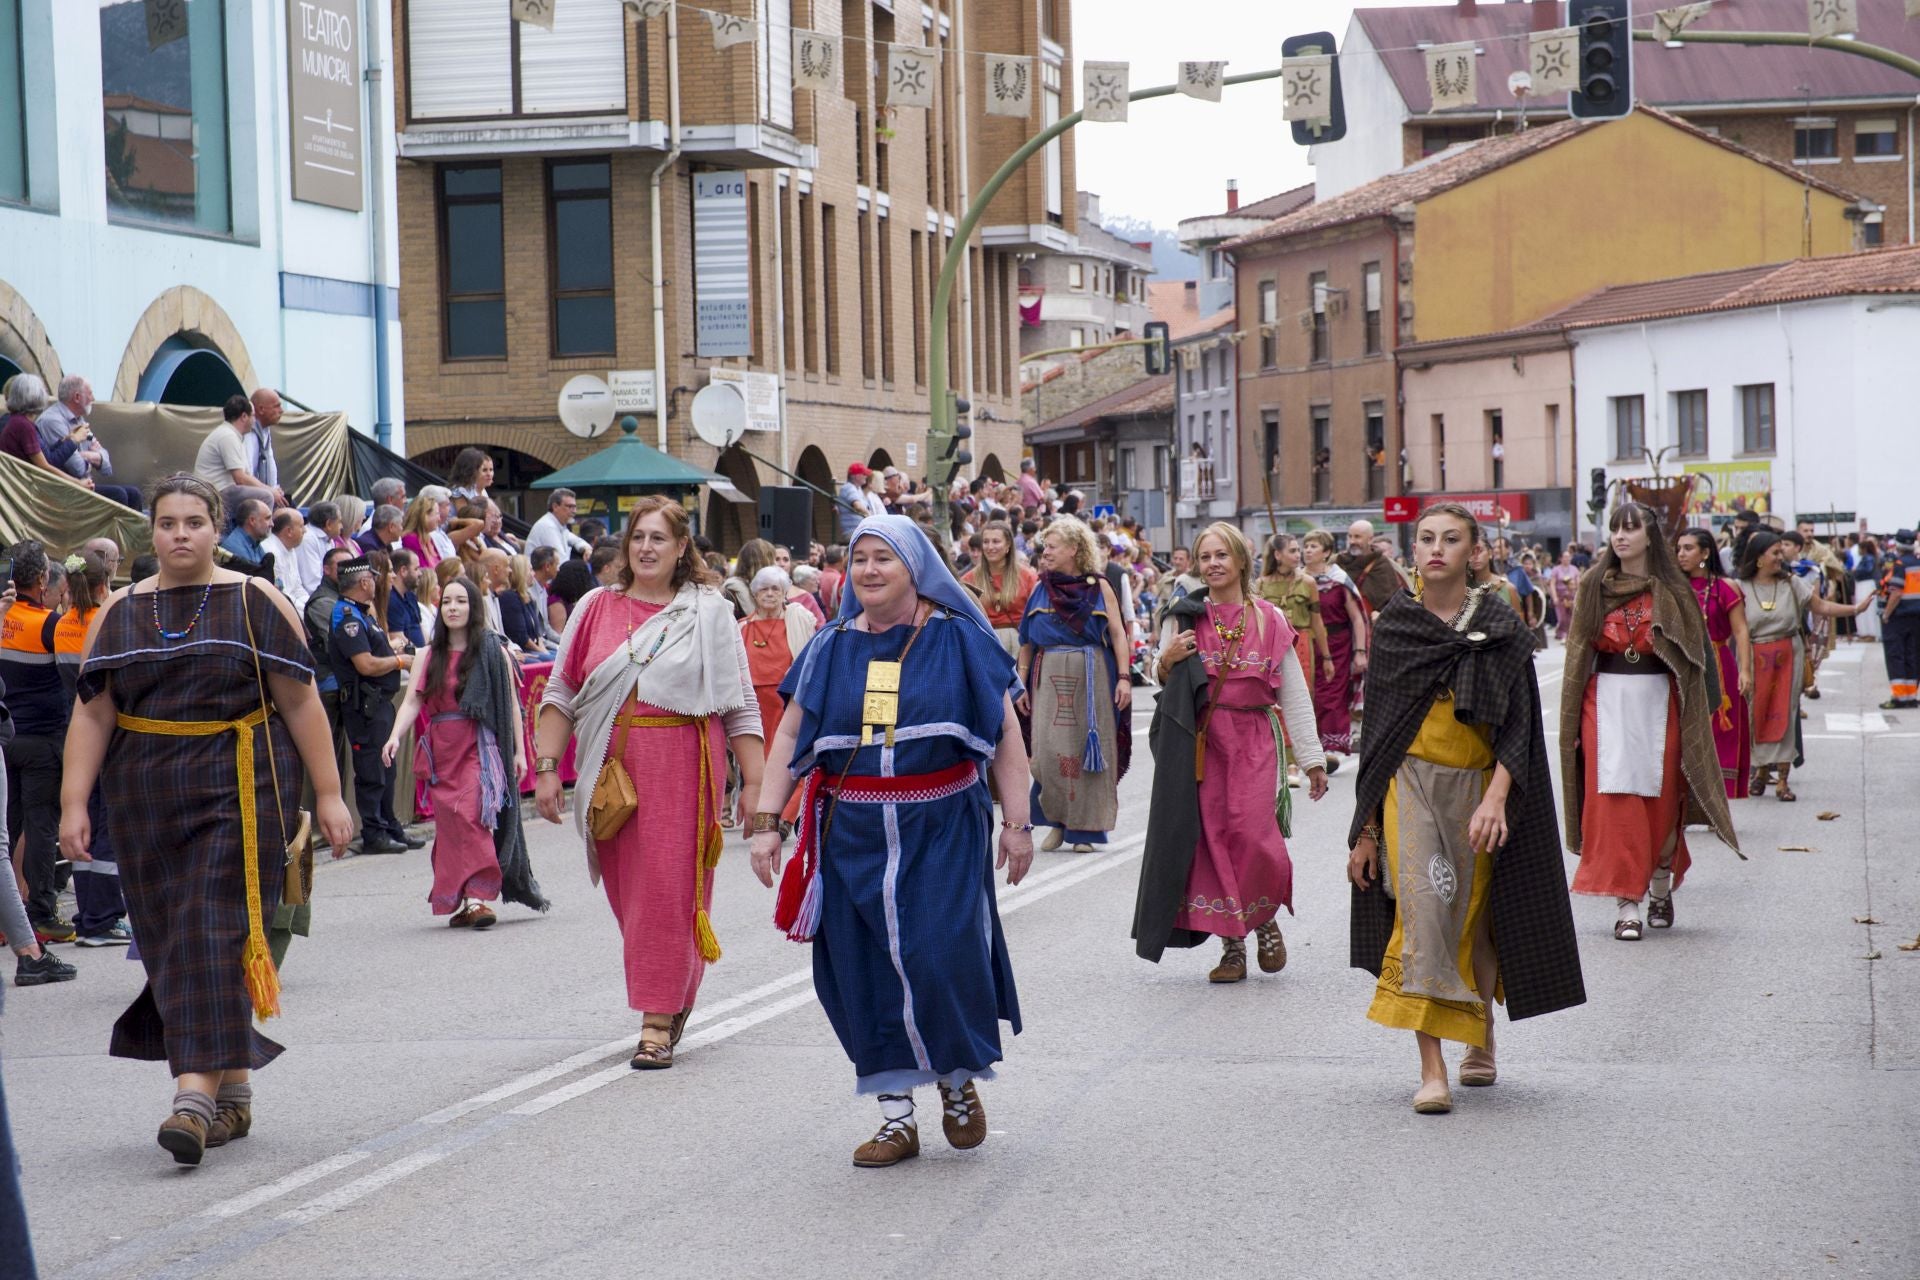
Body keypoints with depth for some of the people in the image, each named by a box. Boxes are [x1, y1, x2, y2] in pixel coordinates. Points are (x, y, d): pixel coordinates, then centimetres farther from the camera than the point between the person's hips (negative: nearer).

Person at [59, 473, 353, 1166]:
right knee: (170, 943, 5)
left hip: (240, 790, -4)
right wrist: (74, 802, -4)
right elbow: (91, 714, 5)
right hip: (146, 796, 4)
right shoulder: (119, 611, 9)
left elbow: (301, 703, 0)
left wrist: (328, 794, -3)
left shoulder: (256, 603, 1)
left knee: (216, 933, -13)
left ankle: (196, 1094, -20)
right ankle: (233, 1091, 17)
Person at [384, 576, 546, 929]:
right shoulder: (430, 657, 11)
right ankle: (463, 901, 7)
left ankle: (477, 898, -22)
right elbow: (412, 702, 1)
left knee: (472, 815, -18)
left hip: (480, 747, -4)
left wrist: (520, 751, 1)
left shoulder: (492, 651, 4)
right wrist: (396, 736, -17)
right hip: (441, 750, 4)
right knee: (449, 821, 2)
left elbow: (511, 704, 5)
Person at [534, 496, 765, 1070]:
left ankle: (659, 1022, -1)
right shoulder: (595, 609, 9)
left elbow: (741, 705, 2)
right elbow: (560, 694, 9)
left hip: (683, 769, -3)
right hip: (612, 770, 3)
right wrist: (546, 768, 0)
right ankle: (673, 992, 28)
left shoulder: (708, 613, 3)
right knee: (627, 889, 7)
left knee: (669, 889, -6)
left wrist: (754, 784, -3)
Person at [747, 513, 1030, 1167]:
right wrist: (765, 822, -1)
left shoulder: (959, 641, 0)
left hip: (941, 832, -3)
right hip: (853, 836, 3)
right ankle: (897, 1118, 13)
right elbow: (789, 737, 8)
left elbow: (1006, 733, -1)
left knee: (939, 959, -9)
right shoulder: (831, 649, 8)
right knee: (865, 973, 2)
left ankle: (958, 1079, 20)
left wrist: (1016, 822, -7)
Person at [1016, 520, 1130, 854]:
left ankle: (1085, 827, 8)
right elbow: (1027, 641, 10)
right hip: (1049, 677, 2)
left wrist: (1124, 677, -9)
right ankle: (1057, 820, 9)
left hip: (1091, 676, -2)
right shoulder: (1041, 588, 9)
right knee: (1049, 748, -6)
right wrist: (1022, 683, 5)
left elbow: (1118, 633, 0)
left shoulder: (1098, 586, 3)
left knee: (1089, 749, 0)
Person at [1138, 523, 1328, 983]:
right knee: (1213, 839, -2)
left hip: (1255, 743, -1)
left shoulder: (1270, 619, 6)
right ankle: (1231, 944, 7)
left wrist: (1312, 757, 6)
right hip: (1201, 744, 1)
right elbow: (1166, 689, 12)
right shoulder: (1184, 618, 6)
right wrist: (1166, 663, -11)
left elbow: (1295, 694, 8)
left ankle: (1265, 919, 14)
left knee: (1253, 838, -13)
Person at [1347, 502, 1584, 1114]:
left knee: (1480, 916, 9)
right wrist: (1366, 828, 6)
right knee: (1423, 905, -17)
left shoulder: (1500, 629, -1)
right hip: (1412, 783, 0)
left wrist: (1496, 798, -24)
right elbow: (1376, 728, 8)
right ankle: (1431, 1068, -18)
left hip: (1479, 786, 0)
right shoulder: (1393, 627, 4)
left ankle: (1481, 1039, 37)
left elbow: (1517, 726, -7)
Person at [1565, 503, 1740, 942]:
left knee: (1660, 800, 3)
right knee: (1615, 802, -6)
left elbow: (1697, 651, 1)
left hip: (1658, 702, -1)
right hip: (1607, 703, 1)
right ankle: (1626, 904, -5)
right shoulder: (1593, 588, 6)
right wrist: (1573, 719, 4)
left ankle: (1661, 887, 25)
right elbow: (1579, 652, 8)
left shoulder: (1672, 591, 2)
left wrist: (1706, 706, -9)